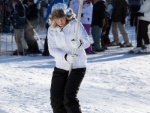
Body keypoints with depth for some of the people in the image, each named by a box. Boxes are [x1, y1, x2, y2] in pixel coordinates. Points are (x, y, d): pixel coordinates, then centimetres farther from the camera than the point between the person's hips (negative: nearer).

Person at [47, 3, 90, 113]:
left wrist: (79, 43, -44)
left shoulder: (75, 24, -12)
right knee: (56, 99, 4)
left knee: (69, 97, -17)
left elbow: (87, 41, -20)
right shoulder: (52, 29, -2)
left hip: (77, 66, -5)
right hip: (61, 67, 5)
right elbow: (52, 49, -9)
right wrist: (65, 56, -27)